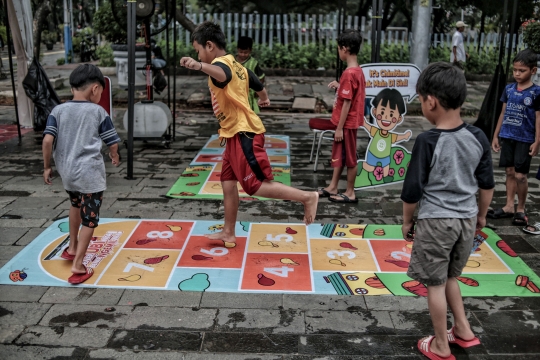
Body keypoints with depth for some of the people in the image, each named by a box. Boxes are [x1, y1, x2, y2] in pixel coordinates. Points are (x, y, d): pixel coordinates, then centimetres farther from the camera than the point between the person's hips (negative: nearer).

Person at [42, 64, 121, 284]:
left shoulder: (58, 110, 2)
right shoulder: (98, 112, -4)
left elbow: (47, 140, -7)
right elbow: (113, 143, -1)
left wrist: (47, 166, 4)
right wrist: (114, 157, 20)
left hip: (67, 172, 5)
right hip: (90, 173, -4)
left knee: (76, 204, 31)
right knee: (90, 218, 4)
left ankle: (72, 247, 42)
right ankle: (78, 266, 2)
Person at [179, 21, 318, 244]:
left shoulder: (220, 63, -14)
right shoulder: (236, 66, 17)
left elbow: (222, 74, -42)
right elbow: (258, 85, 34)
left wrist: (199, 66, -62)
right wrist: (264, 99, 56)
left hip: (243, 133, -11)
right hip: (236, 134, 11)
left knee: (256, 186, -9)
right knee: (228, 182, 13)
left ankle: (307, 197, -1)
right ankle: (228, 233, 21)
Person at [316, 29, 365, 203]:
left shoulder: (348, 73, -22)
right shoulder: (357, 70, 7)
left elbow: (347, 103, -22)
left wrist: (339, 128, -18)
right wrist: (339, 86, 8)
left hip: (347, 124, -10)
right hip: (347, 122, 10)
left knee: (349, 158, 2)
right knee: (339, 155, 18)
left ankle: (350, 193, 14)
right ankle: (332, 187, 29)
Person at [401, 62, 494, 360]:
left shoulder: (427, 141, -19)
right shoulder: (478, 137, -3)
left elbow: (412, 190, -13)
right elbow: (487, 184, 6)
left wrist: (407, 221, 2)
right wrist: (481, 215, 21)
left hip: (435, 221, -6)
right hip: (466, 218, 6)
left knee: (435, 283, 10)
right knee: (449, 277, 25)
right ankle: (463, 331, 33)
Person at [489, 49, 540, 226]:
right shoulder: (509, 89, 6)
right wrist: (496, 135, 12)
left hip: (524, 140, -4)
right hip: (507, 137, 5)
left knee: (520, 175, -3)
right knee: (510, 172, 11)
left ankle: (521, 210, 13)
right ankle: (509, 206, 19)